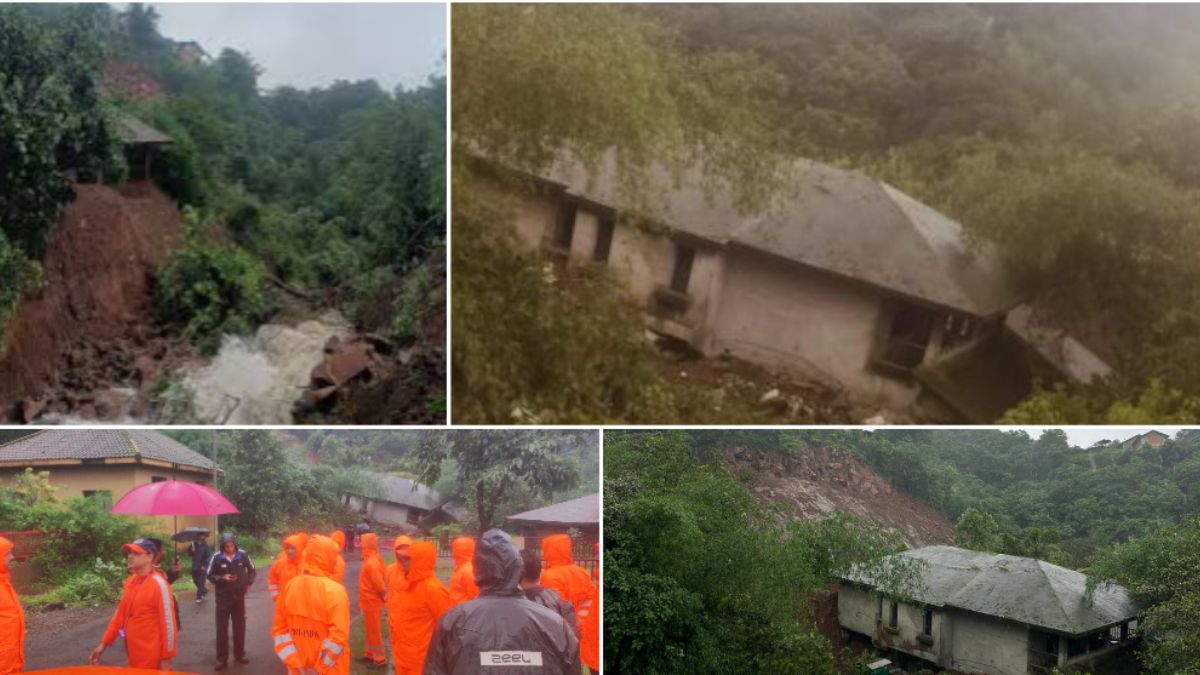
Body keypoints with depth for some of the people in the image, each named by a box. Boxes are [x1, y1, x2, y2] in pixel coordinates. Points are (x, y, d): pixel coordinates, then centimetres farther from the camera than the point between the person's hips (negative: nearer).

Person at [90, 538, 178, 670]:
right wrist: (104, 643, 14)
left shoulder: (158, 584, -16)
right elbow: (120, 614, 16)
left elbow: (168, 622, -16)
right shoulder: (130, 582, 8)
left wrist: (166, 659, -16)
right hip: (134, 656, 8)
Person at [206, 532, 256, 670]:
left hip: (239, 596, 2)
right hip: (223, 597, -2)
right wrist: (222, 578, -19)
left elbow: (252, 570, 8)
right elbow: (210, 575, -3)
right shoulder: (217, 557, -12)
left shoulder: (242, 555, -7)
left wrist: (248, 583, -2)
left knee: (240, 627, 12)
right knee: (221, 628, 0)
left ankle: (240, 654, 25)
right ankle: (222, 658, 8)